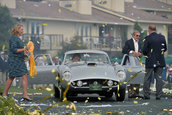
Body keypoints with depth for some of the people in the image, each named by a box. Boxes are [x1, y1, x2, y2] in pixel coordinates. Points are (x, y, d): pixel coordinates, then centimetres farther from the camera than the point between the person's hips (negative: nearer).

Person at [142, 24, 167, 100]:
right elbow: (165, 49, 9)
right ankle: (158, 95, 4)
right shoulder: (162, 37, 1)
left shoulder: (148, 38, -11)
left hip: (150, 62, -3)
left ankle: (146, 95, 8)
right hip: (160, 61, 3)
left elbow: (144, 50, -11)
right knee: (159, 78, 6)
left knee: (147, 79, 7)